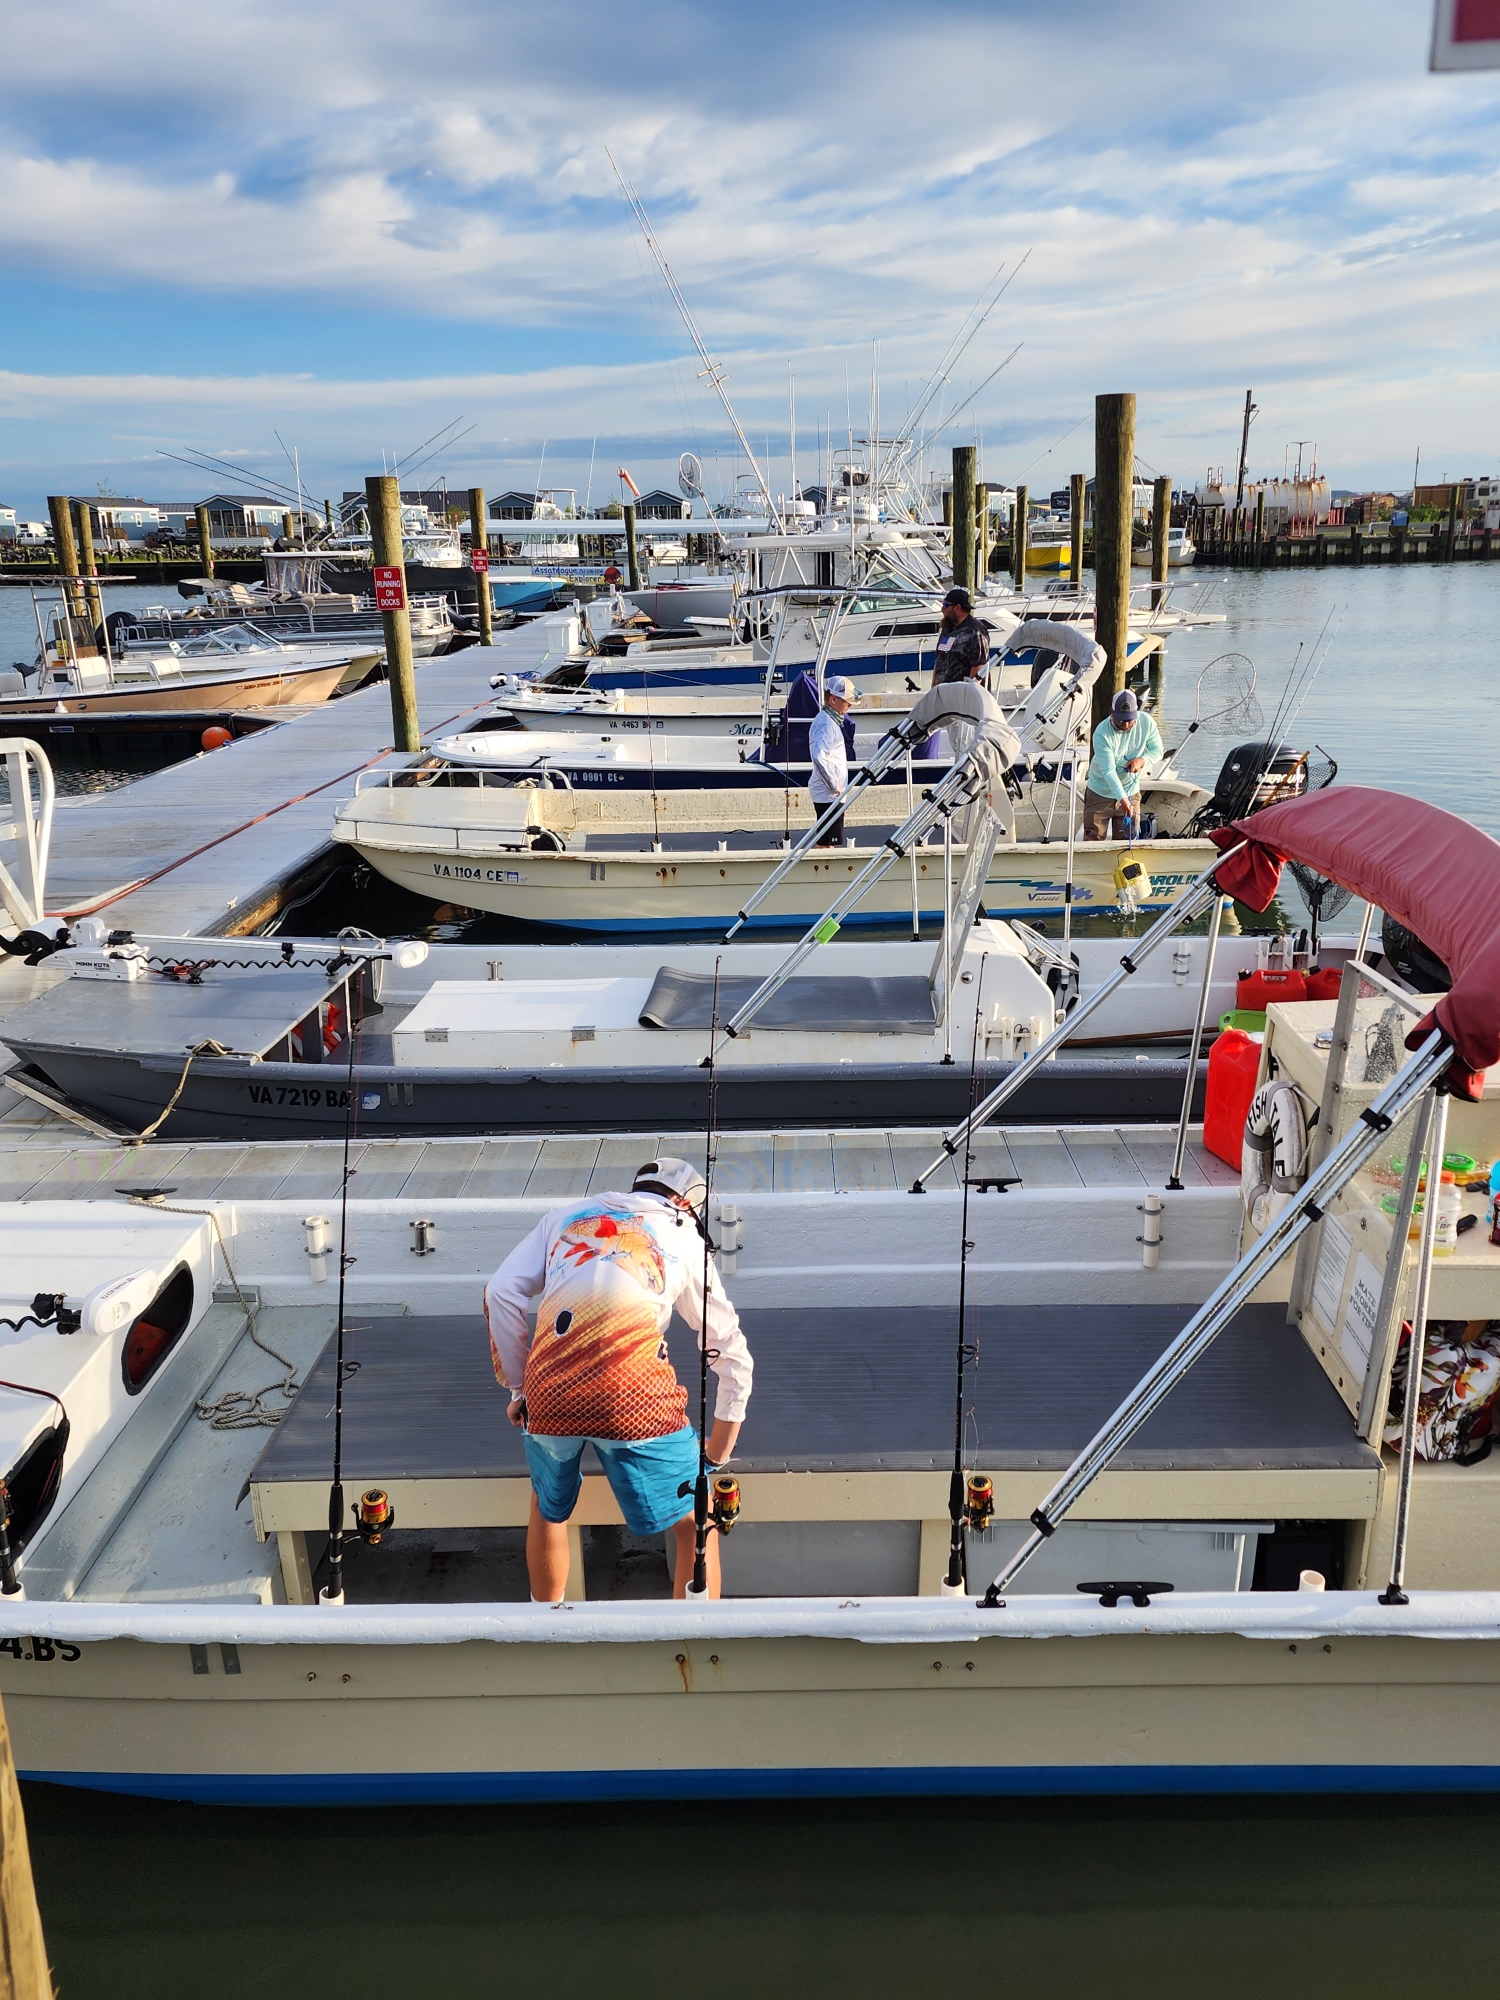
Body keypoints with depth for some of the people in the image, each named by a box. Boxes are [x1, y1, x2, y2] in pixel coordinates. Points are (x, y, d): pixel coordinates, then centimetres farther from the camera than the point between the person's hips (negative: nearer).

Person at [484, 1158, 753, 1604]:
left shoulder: (565, 1216, 25)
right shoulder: (687, 1241, 20)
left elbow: (501, 1293, 13)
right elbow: (732, 1357, 20)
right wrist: (716, 1459, 29)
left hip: (549, 1395, 3)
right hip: (634, 1396, -3)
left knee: (549, 1511, 30)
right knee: (695, 1525, 16)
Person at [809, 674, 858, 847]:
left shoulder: (828, 719, 16)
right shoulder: (826, 723, -16)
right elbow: (819, 756, -29)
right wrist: (834, 785, -21)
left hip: (828, 792, 10)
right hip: (829, 794, -10)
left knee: (824, 842, 15)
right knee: (828, 844, -9)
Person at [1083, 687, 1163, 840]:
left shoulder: (1147, 722, -15)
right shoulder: (1102, 734, -27)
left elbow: (1157, 749, -2)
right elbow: (1108, 771, -30)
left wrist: (1142, 760, -25)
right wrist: (1122, 798, -40)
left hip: (1131, 792, 3)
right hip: (1100, 793, -3)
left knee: (1128, 840, 8)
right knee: (1093, 839, 2)